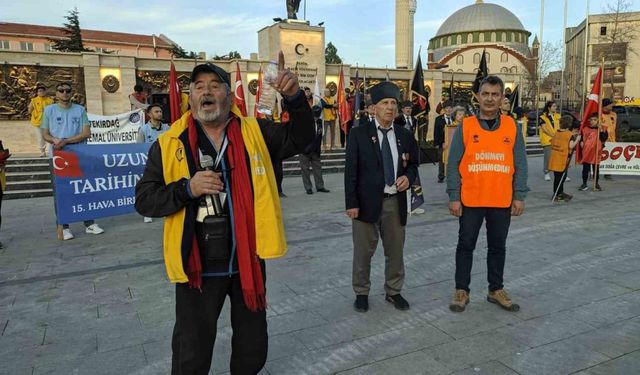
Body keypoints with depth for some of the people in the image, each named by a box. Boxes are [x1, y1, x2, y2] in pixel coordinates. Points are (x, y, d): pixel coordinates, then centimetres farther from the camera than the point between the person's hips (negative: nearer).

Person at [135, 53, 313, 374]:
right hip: (198, 263, -1)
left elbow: (300, 138, -2)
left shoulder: (255, 132, 0)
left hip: (248, 258, 2)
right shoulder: (168, 144, -5)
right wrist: (186, 189, -22)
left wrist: (294, 98, -18)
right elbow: (144, 200, -5)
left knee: (253, 345, 22)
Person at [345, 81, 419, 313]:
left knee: (395, 251, 13)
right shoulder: (359, 133, -3)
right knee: (363, 251, 8)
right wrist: (351, 203, -12)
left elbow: (413, 165, 18)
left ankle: (393, 291, 31)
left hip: (395, 201, 3)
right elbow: (351, 170, -6)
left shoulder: (405, 136, 7)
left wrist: (408, 177, -6)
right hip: (368, 201, -3)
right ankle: (361, 292, 26)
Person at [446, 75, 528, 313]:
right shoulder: (465, 127, -3)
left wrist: (519, 197, -1)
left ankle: (496, 290, 29)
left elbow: (520, 165, 4)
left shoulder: (512, 127, 2)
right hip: (470, 201, -1)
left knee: (498, 247, 14)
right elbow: (453, 164, -4)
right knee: (465, 246, 8)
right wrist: (453, 197, -8)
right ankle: (461, 290, 22)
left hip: (502, 202, 2)